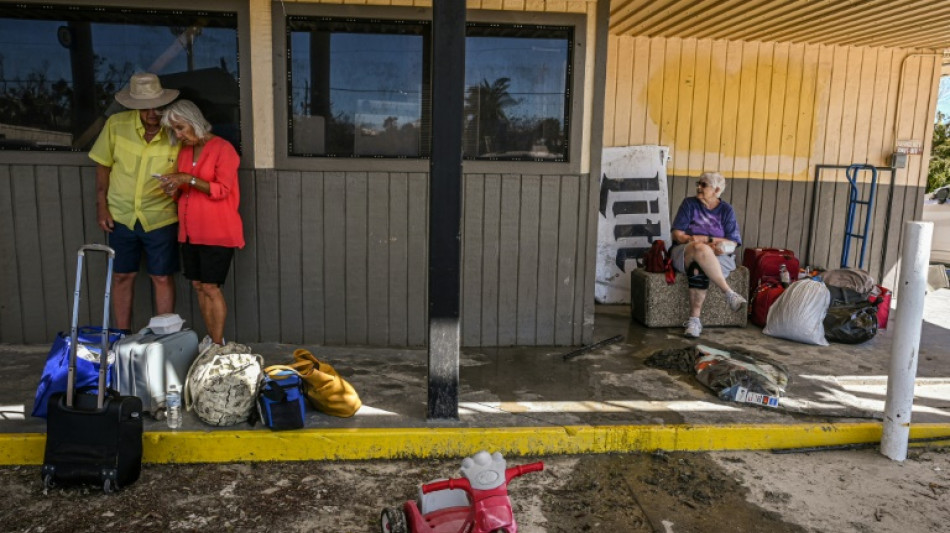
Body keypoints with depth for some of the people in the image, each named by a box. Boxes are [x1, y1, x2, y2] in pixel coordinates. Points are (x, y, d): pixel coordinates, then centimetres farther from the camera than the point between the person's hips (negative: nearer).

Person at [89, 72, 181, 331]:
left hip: (161, 218, -2)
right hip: (121, 215, 2)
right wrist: (101, 206, 1)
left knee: (163, 278, 6)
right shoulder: (116, 124, -8)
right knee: (122, 277, 12)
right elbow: (103, 165, 3)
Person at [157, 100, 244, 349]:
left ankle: (218, 345, 2)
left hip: (217, 232, -7)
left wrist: (188, 179, -22)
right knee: (198, 285, 8)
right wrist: (174, 190, 1)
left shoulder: (222, 149, -8)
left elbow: (222, 190, -16)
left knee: (210, 287, -6)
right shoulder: (184, 151, 14)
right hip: (190, 231, 7)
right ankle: (210, 338, 19)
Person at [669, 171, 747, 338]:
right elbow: (677, 234, -2)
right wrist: (706, 244, -13)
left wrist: (706, 240, -12)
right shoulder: (689, 204, 8)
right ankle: (729, 293, -34)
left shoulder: (726, 210, 8)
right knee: (700, 249, -37)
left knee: (699, 268, -36)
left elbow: (732, 243, 1)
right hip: (684, 253, 0)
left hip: (717, 257, 0)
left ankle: (694, 319, -36)